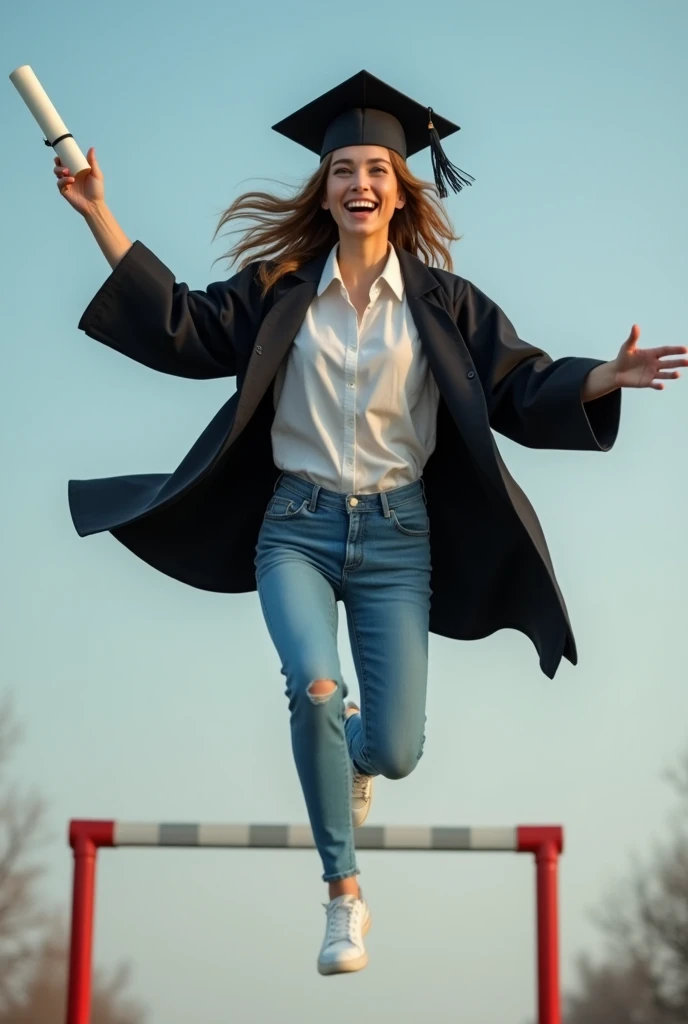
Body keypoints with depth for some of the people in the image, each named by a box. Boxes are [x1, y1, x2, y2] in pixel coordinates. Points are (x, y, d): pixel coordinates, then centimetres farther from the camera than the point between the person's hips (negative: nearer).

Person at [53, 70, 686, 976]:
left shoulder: (441, 301, 2)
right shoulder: (278, 291, 4)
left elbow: (522, 387, -1)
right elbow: (176, 325, 2)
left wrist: (605, 378, -19)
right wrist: (99, 217, -3)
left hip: (396, 536, 0)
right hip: (296, 528, 0)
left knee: (395, 754, -4)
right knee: (315, 689, -27)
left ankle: (348, 750, 39)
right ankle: (345, 894, -8)